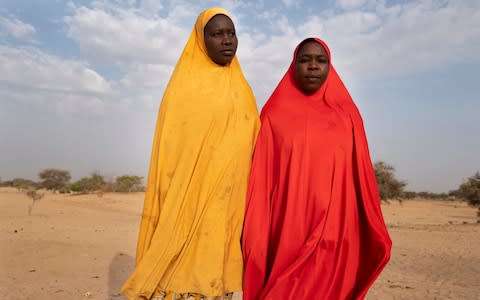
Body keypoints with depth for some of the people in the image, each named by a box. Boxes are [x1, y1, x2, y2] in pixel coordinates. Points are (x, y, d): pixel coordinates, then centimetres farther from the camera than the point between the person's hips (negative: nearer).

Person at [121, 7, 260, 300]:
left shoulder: (243, 91, 13)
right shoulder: (183, 87, -1)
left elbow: (252, 150, 12)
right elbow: (169, 150, -5)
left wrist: (249, 207, 8)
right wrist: (168, 211, -11)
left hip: (228, 205, 4)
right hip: (187, 201, -4)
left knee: (214, 275, 9)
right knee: (182, 275, -1)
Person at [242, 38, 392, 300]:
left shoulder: (347, 114, 9)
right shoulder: (275, 113, 4)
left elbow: (361, 173, 7)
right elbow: (261, 176, 0)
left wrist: (374, 233, 2)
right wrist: (254, 237, -5)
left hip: (335, 234, 2)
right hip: (286, 232, -1)